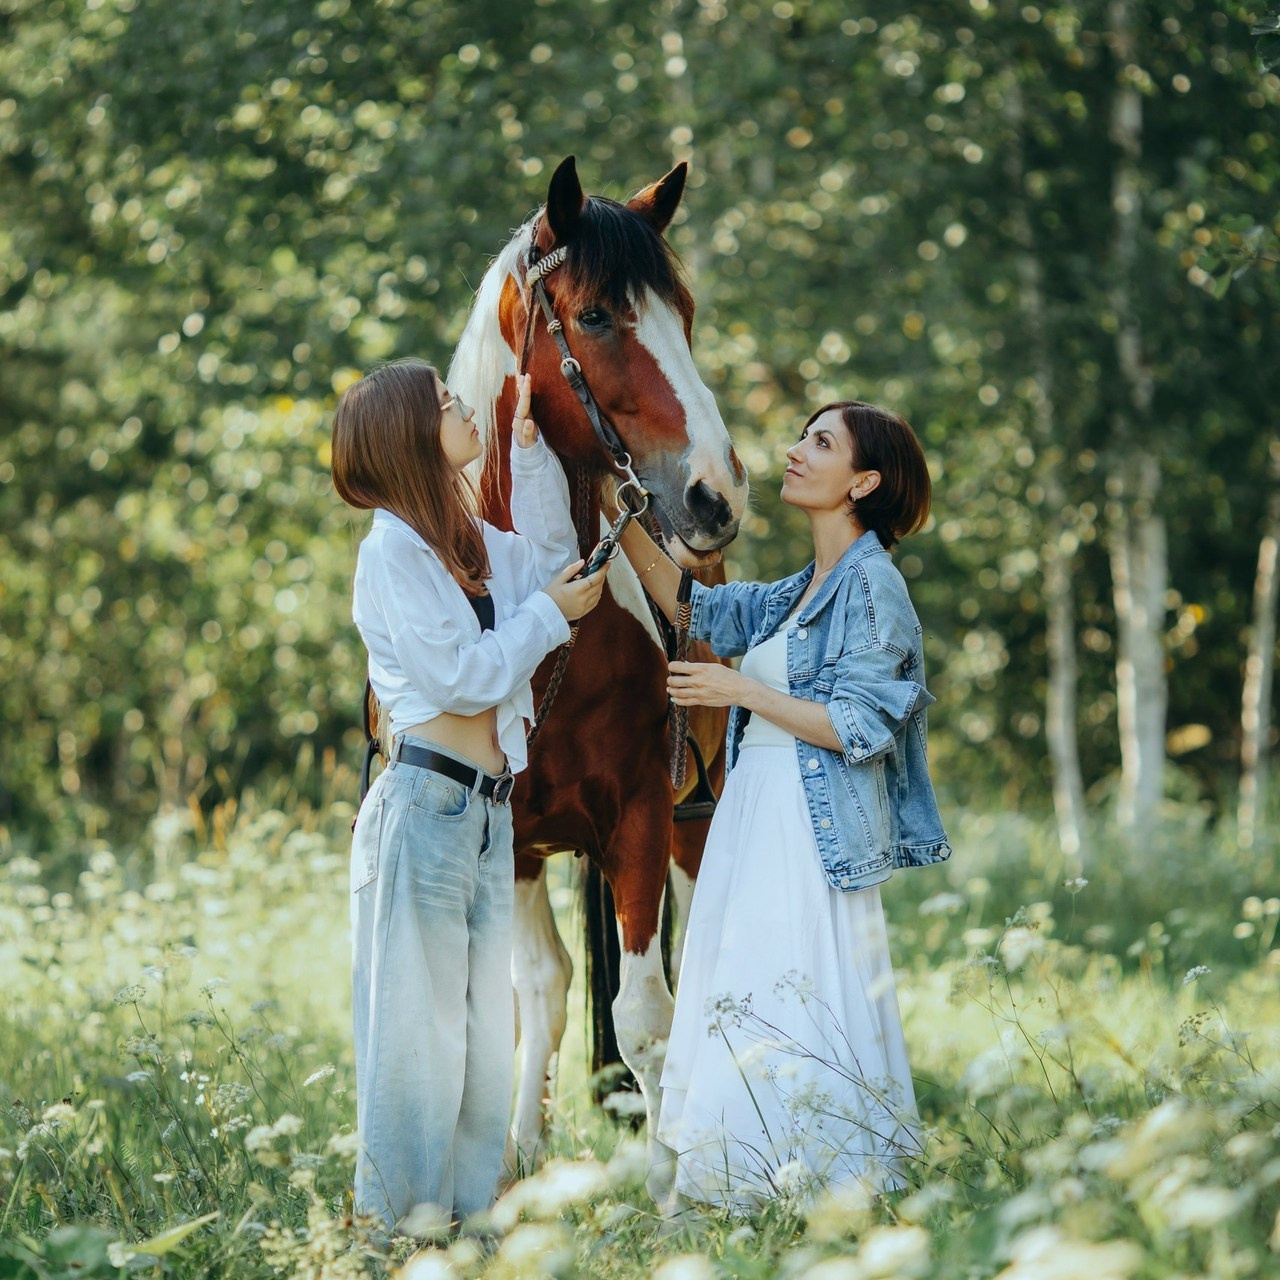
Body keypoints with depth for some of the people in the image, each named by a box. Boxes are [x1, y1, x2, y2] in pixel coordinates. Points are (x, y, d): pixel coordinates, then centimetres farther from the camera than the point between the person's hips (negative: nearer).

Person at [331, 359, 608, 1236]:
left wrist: (530, 443, 19)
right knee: (419, 1014, -3)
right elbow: (459, 677, -15)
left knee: (486, 1016, 12)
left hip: (488, 804, 9)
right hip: (428, 799, -9)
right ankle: (406, 1208, 5)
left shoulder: (466, 539, 13)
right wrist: (548, 615, -5)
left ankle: (469, 1198, 20)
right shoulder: (393, 549, -11)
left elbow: (549, 554, 27)